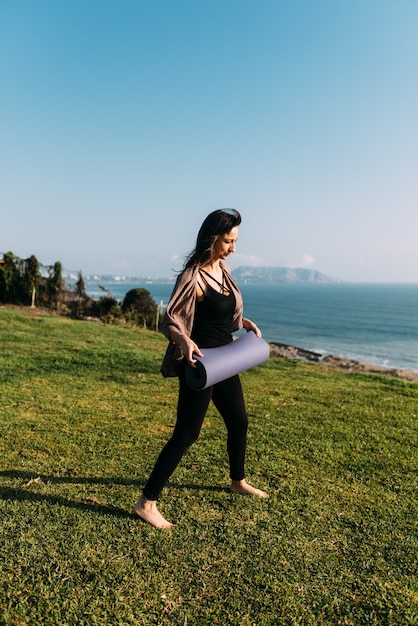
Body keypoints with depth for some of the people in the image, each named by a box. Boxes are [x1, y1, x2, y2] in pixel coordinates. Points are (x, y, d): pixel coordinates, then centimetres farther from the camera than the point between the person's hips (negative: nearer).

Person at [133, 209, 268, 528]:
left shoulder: (223, 268, 5)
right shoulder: (193, 276, -20)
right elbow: (170, 320, -22)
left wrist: (246, 322, 8)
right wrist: (185, 340, -41)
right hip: (201, 362, -9)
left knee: (239, 422, 21)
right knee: (187, 433, -5)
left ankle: (238, 481, 45)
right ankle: (147, 503, 8)